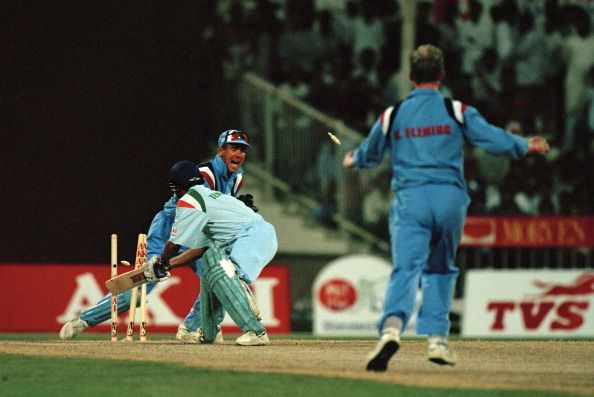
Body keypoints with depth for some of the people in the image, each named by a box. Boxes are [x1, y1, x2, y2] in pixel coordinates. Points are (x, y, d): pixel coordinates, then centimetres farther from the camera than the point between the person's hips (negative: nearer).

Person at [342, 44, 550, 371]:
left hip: (410, 199, -1)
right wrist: (526, 146, 20)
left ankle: (392, 328, -37)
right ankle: (436, 338, 14)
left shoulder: (392, 115, 8)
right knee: (440, 269, 19)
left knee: (406, 268, -13)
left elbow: (369, 155, 22)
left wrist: (352, 161, 45)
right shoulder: (456, 111, 4)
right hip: (450, 198, 1)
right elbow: (494, 139, 1)